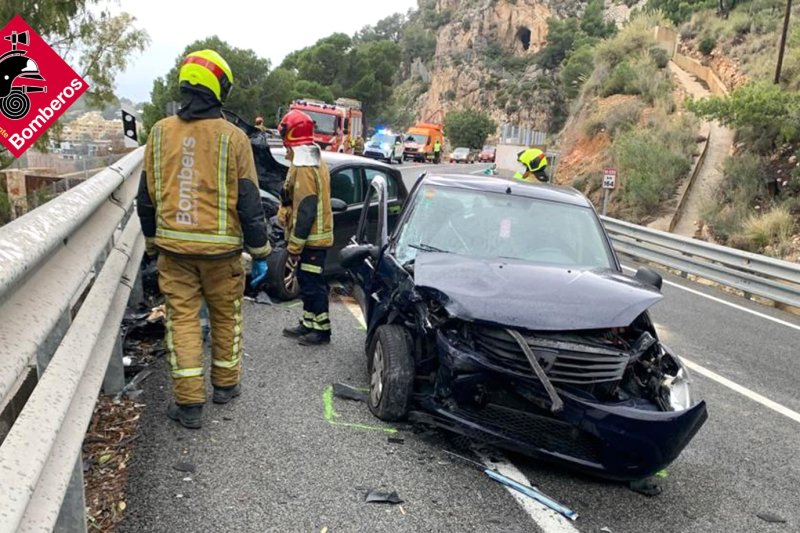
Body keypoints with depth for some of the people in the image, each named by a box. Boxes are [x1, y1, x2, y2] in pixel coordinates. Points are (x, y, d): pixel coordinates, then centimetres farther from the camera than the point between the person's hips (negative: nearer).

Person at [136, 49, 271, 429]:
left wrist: (153, 242, 22)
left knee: (182, 319, 6)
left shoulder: (160, 133, 2)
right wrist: (260, 253, 1)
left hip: (173, 247, 2)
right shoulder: (232, 137, -9)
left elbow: (146, 198, 9)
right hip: (220, 248, -2)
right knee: (226, 317, 15)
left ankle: (189, 402, 6)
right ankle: (225, 384, 30)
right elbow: (249, 202, -8)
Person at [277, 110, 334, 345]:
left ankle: (322, 329, 7)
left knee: (313, 284, -2)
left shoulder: (304, 168, -20)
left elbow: (305, 211, -24)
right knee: (307, 282, 17)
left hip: (311, 239, -10)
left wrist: (294, 245, -20)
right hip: (316, 236, 10)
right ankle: (308, 324, 28)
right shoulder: (315, 161, 13)